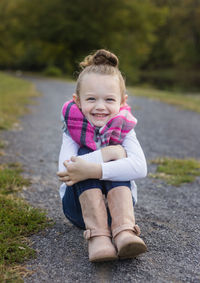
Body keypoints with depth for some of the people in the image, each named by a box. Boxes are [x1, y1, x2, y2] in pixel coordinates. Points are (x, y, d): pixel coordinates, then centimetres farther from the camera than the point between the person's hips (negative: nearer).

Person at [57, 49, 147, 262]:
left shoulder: (124, 130, -9)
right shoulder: (72, 130, -10)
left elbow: (140, 168, -30)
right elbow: (64, 170, -29)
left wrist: (93, 170, -42)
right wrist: (109, 153, -32)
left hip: (118, 201, 1)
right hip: (80, 204, 0)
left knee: (116, 164, -26)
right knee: (94, 157, -26)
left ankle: (124, 230, -40)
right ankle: (97, 236, -39)